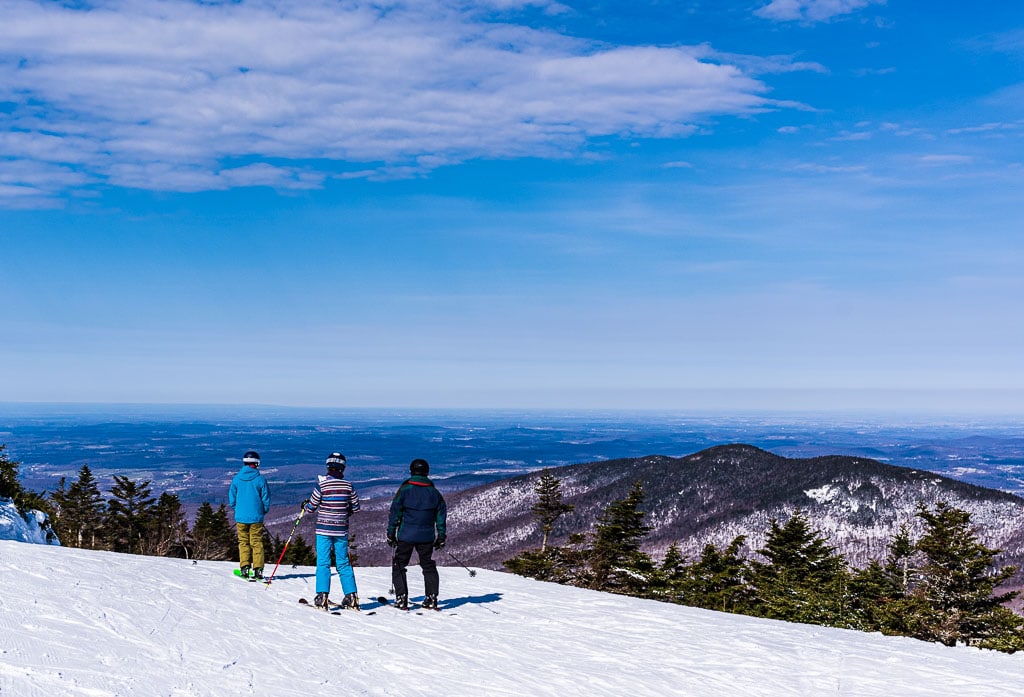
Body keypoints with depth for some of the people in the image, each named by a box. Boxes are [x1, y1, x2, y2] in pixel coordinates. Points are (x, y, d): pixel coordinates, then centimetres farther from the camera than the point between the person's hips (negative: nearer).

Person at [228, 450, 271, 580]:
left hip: (241, 517, 1)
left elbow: (231, 499, 6)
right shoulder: (260, 479, -8)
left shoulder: (236, 479, -2)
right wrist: (264, 511, 16)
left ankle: (245, 568, 5)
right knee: (257, 542, 4)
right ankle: (258, 570, 1)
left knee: (243, 542, 11)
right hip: (256, 517, -1)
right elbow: (266, 499, -2)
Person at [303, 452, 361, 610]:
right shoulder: (348, 485, -2)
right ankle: (351, 596, 6)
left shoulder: (322, 484, -10)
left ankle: (322, 596, -7)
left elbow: (311, 507, -5)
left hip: (324, 528, -2)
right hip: (341, 529, 3)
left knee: (323, 562, 1)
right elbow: (356, 507, 7)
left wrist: (305, 505, 17)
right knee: (343, 563, 9)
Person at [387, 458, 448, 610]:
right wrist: (441, 536, 14)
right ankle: (431, 598, 9)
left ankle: (401, 598, 0)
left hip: (406, 535, -3)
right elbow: (441, 515, 8)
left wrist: (391, 533, 0)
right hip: (426, 536, 3)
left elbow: (395, 513, -6)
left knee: (399, 566, 8)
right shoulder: (434, 492, 5)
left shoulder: (405, 490, -6)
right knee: (428, 566, 15)